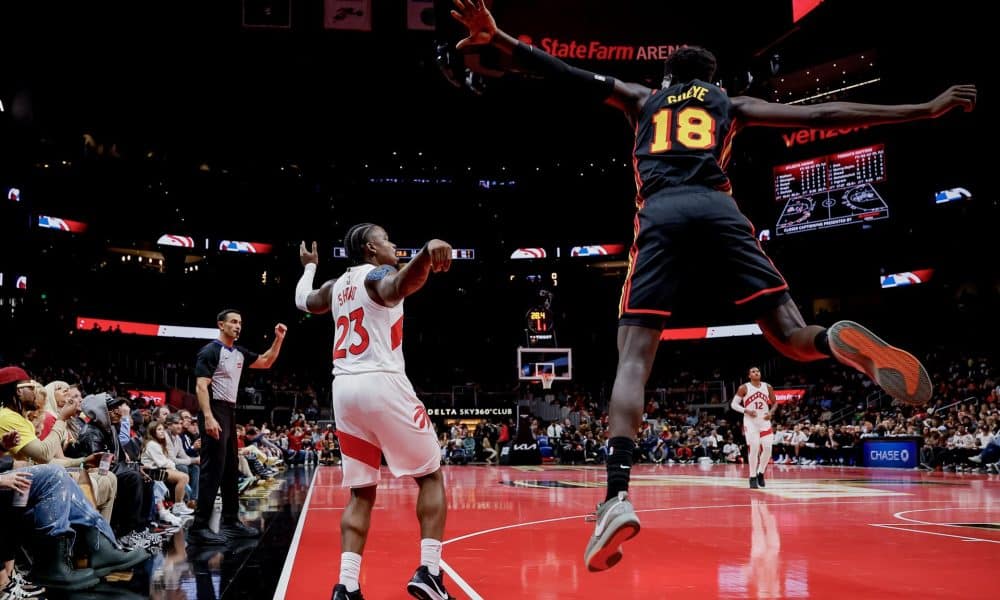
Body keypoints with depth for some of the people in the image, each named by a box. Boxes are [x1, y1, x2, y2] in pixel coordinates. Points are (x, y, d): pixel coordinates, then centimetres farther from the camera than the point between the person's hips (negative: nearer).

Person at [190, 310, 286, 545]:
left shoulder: (239, 353, 15)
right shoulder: (210, 351, -10)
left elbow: (266, 362, 26)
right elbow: (201, 387, -18)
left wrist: (278, 339, 12)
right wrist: (208, 418, -28)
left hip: (230, 413, 10)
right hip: (215, 412, -10)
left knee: (231, 470, 14)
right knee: (212, 470, -12)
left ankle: (230, 522, 22)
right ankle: (199, 528, -11)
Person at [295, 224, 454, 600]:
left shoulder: (336, 285, 20)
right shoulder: (378, 274, -1)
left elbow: (303, 301, 43)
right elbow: (398, 285, -28)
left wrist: (309, 266, 61)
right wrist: (427, 252, -50)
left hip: (343, 388, 7)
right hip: (382, 383, -7)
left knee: (361, 492, 11)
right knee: (431, 475, 6)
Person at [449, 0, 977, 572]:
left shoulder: (641, 96, 31)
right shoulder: (731, 103, 29)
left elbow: (568, 73, 22)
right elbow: (823, 115, 23)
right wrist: (926, 109, 25)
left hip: (659, 215, 0)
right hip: (717, 209, 0)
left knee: (634, 358, -6)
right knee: (793, 337, 2)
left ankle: (618, 495, -25)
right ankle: (840, 341, -36)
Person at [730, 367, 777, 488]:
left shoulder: (768, 387, 5)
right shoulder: (744, 388, -5)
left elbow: (774, 402, 15)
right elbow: (734, 404, -4)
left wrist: (771, 412, -4)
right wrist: (746, 411, -19)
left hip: (765, 422, 4)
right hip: (750, 422, -3)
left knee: (767, 448, -3)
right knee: (753, 449, -9)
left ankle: (760, 473, 19)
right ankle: (753, 477, 3)